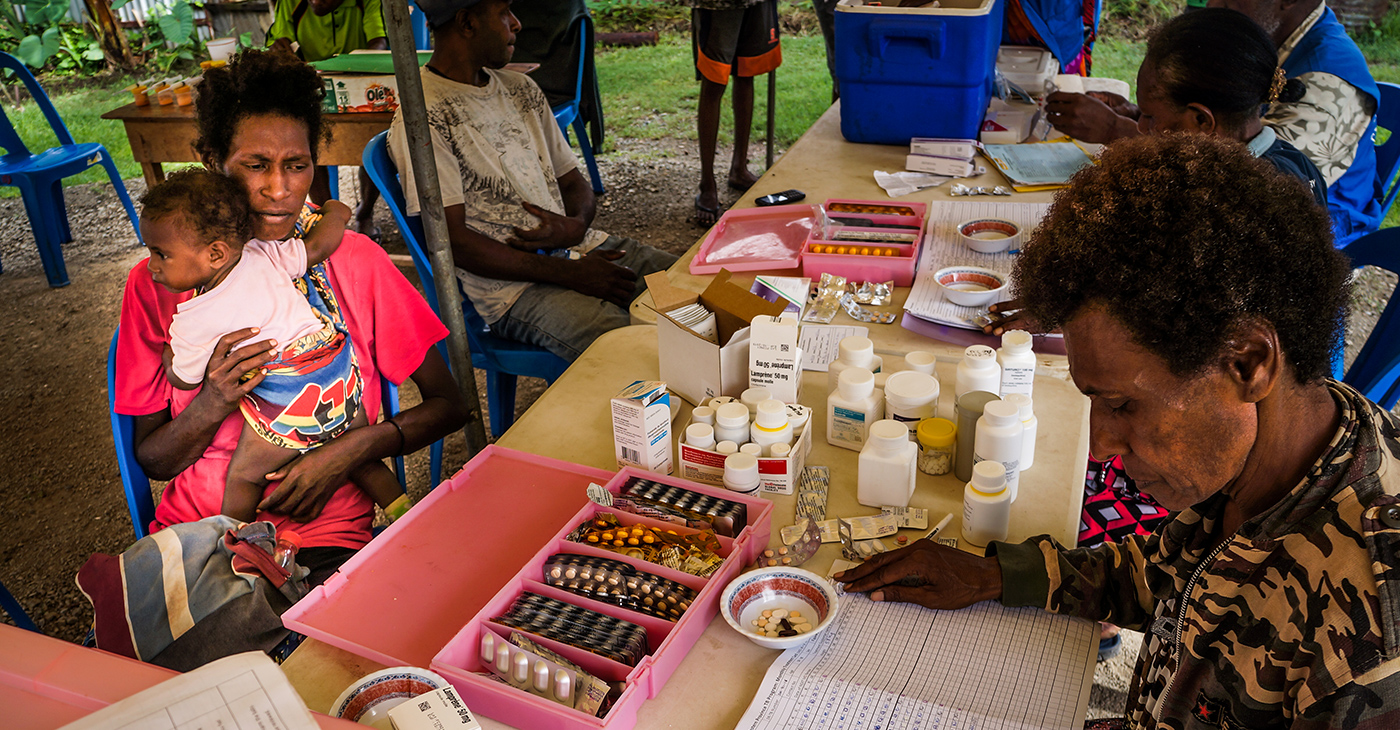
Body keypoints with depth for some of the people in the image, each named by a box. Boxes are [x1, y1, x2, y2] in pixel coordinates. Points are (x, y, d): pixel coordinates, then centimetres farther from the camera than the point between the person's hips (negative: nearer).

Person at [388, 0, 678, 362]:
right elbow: (452, 242, -14)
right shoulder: (423, 118, -9)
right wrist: (570, 274, -17)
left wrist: (576, 225, -6)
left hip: (580, 247, 8)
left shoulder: (521, 88, 17)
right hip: (513, 284, -8)